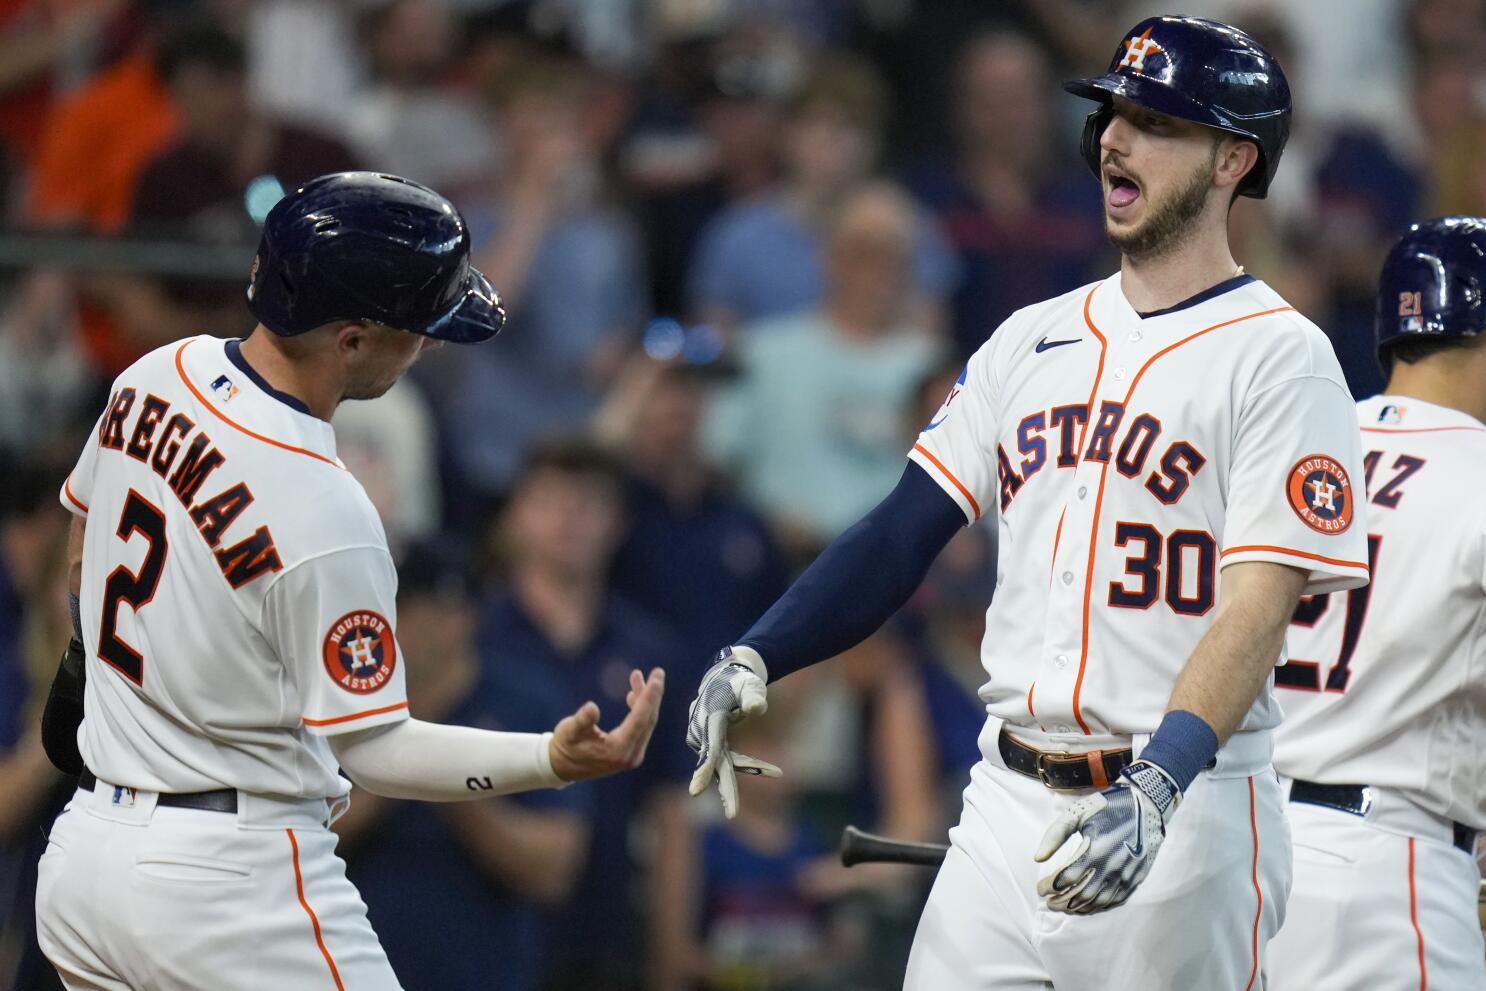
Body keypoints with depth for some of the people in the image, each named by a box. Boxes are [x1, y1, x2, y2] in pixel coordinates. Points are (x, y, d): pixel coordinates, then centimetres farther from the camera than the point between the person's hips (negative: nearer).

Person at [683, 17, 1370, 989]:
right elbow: (907, 530, 12)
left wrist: (1156, 789, -31)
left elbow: (1257, 610, -17)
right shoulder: (1033, 340, 14)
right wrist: (753, 658, -4)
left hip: (1188, 810, -5)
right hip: (1007, 802, 6)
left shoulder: (1279, 356, -6)